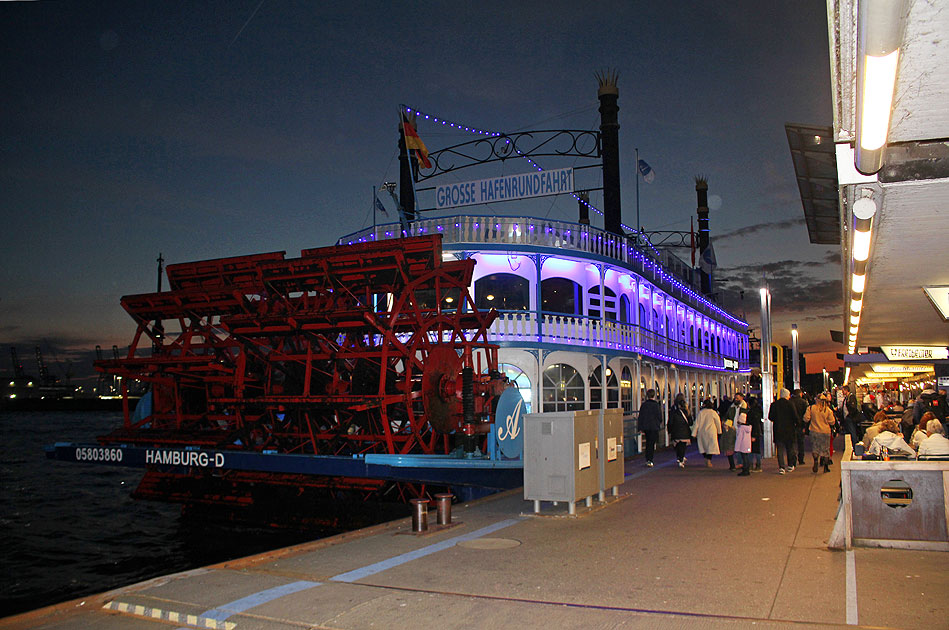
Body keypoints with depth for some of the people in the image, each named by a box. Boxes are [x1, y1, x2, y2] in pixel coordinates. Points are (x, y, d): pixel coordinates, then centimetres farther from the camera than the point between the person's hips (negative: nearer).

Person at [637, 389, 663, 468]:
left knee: (648, 443, 17)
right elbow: (660, 417, -6)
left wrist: (641, 428, 10)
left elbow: (640, 417, 5)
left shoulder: (643, 405, 2)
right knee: (652, 444, -2)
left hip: (645, 427, 4)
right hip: (654, 427, -4)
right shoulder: (656, 405, -10)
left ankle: (647, 460, 21)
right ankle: (649, 461, -9)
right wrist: (659, 424, 15)